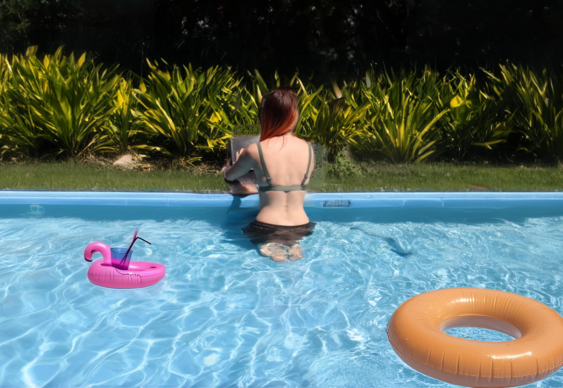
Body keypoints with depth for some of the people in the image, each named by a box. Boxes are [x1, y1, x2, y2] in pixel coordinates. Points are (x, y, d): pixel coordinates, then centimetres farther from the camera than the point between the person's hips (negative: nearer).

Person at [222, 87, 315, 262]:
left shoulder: (255, 151, -10)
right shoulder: (308, 149, 0)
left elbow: (229, 177, 9)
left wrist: (233, 166, 34)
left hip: (267, 229, -3)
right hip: (301, 229, 4)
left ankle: (270, 247, -1)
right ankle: (291, 246, 2)